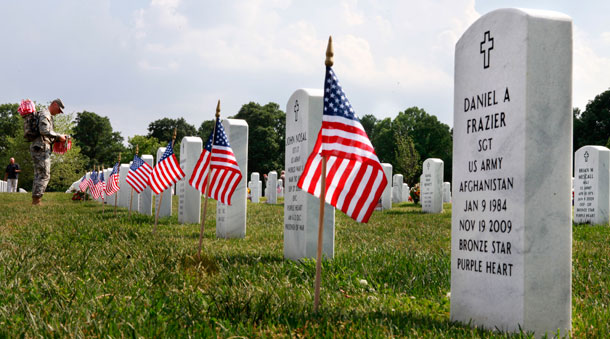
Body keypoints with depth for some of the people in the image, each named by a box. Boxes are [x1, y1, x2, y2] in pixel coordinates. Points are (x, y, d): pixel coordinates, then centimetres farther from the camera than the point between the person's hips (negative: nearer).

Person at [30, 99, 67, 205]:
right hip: (42, 148, -11)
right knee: (44, 175, -11)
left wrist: (57, 139, 13)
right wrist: (58, 136, -16)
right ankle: (37, 199, -14)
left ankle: (35, 199, 11)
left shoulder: (48, 116, 23)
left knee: (38, 175, 10)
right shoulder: (45, 114, -9)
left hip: (37, 148, 11)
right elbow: (44, 130, -23)